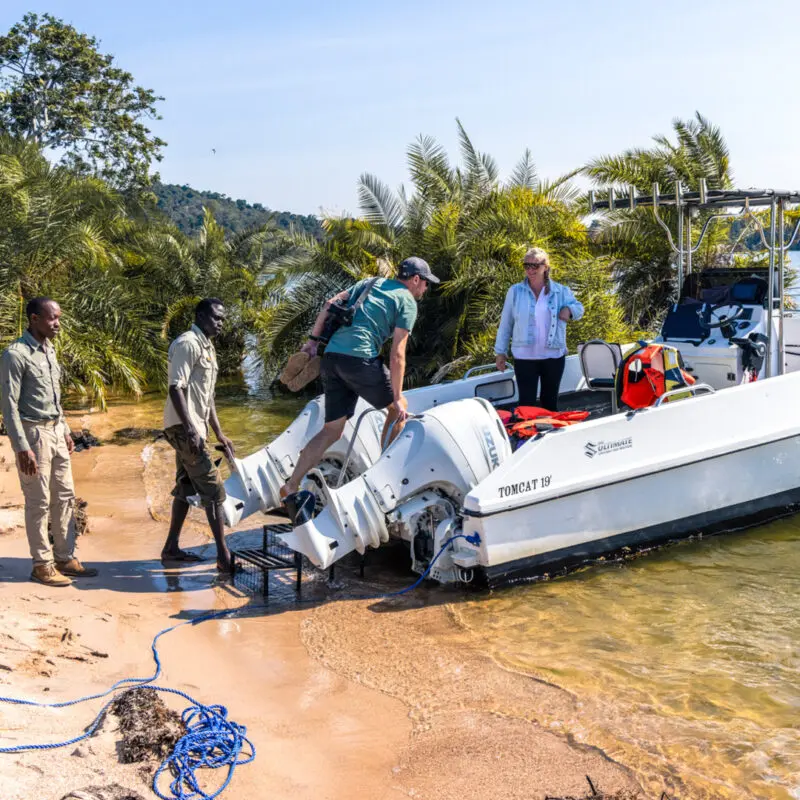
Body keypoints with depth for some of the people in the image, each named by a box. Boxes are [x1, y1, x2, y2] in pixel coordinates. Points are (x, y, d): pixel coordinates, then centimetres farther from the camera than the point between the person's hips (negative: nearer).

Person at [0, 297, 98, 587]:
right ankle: (42, 565, 10)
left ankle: (65, 558, 21)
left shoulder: (49, 350, 10)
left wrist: (65, 431, 19)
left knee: (65, 497, 11)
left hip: (56, 432, 8)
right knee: (39, 502, 0)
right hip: (33, 433, -8)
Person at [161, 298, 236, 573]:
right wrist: (190, 429, -27)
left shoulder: (207, 347, 17)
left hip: (194, 428, 10)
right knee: (213, 489, -10)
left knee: (186, 488, 15)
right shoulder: (188, 344, -13)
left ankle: (171, 548, 23)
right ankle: (224, 556, -8)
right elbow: (176, 388, -21)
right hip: (184, 428, -10)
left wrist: (219, 434, 20)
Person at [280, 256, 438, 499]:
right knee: (399, 407, 16)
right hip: (359, 358, -7)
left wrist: (313, 340, 17)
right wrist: (397, 398, -1)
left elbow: (330, 304, 15)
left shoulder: (371, 283, 24)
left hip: (330, 356, 7)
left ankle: (290, 487, 6)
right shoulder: (407, 303, 4)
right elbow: (397, 354, -4)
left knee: (332, 430, 12)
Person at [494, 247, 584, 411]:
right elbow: (505, 324, 5)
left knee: (550, 402, 14)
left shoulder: (560, 291, 3)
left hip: (554, 356, 1)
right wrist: (500, 352, 4)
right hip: (524, 357, -1)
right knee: (526, 403, -3)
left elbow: (578, 308, 6)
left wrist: (569, 309, -18)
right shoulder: (515, 292, 2)